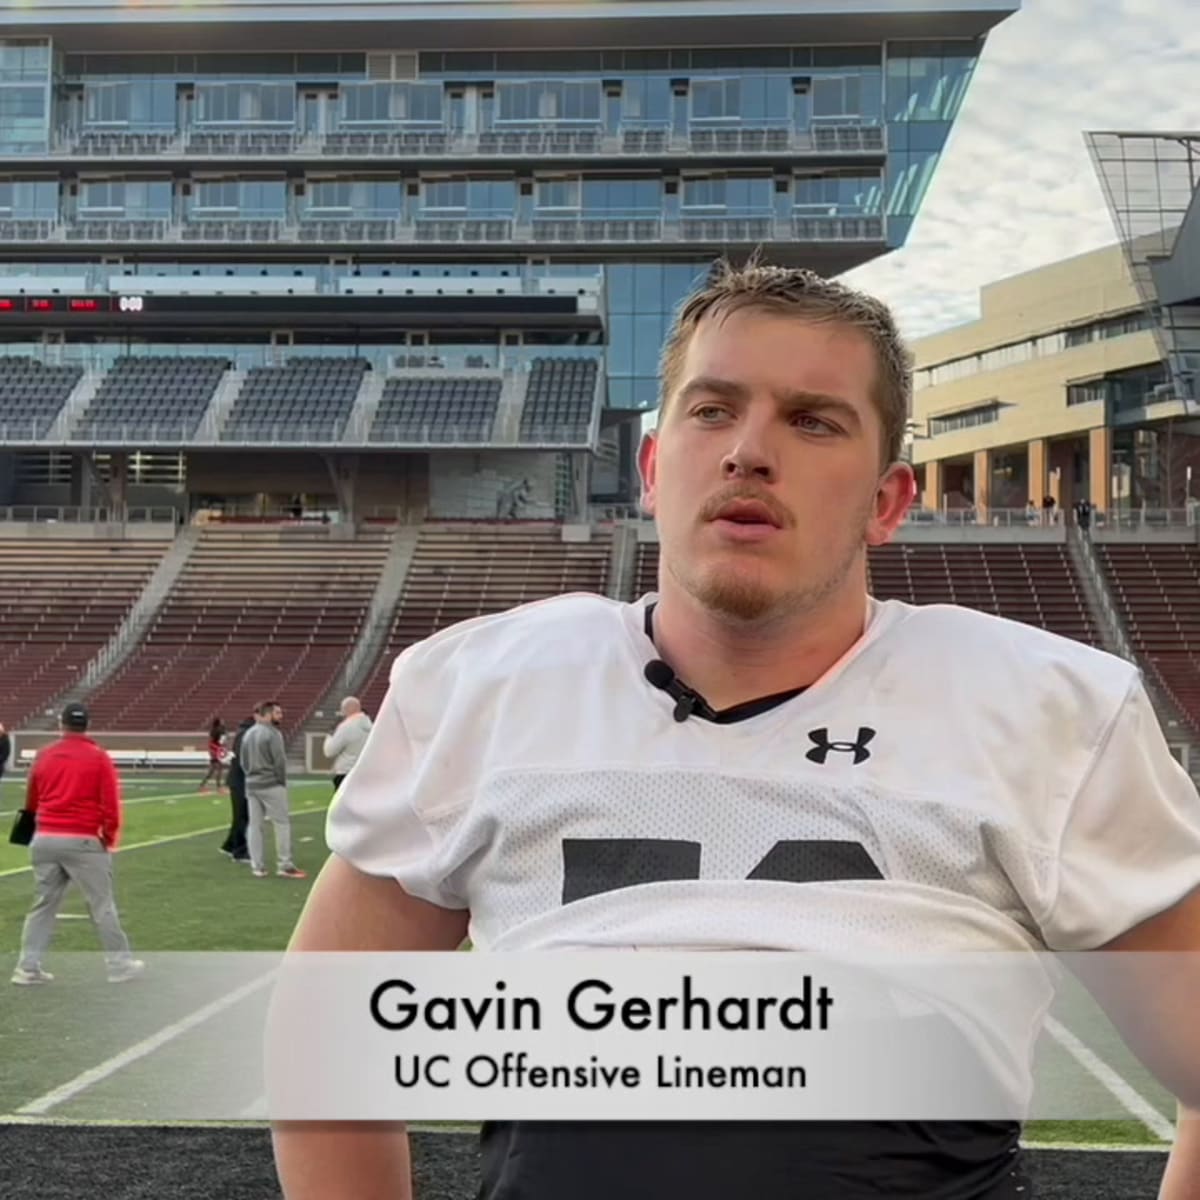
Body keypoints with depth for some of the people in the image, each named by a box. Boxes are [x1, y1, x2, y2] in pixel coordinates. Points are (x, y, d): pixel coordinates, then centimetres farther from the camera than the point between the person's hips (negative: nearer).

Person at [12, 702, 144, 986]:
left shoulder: (44, 756, 7)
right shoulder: (99, 758, -5)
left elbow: (31, 801, 18)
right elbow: (110, 804, -9)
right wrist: (110, 837, 6)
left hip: (45, 840, 4)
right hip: (83, 841, -4)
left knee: (43, 905, 12)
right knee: (102, 905, 4)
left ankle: (28, 967, 11)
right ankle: (120, 964, 10)